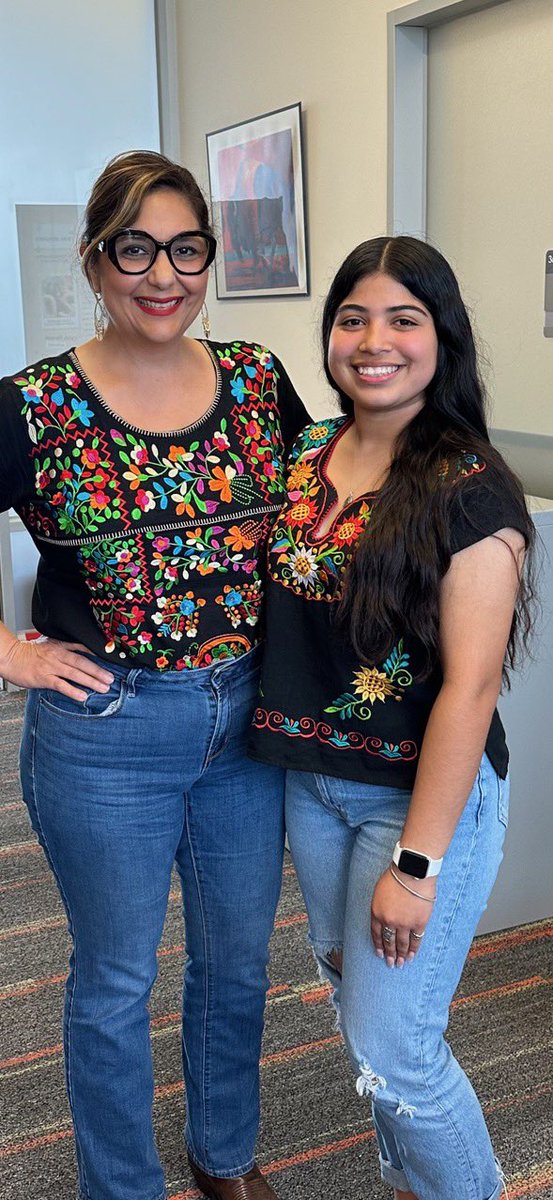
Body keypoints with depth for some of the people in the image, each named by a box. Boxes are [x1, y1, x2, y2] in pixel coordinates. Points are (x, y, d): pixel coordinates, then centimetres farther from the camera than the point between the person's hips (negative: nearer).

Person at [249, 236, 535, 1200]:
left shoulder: (469, 493, -18)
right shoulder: (305, 456, 2)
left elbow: (469, 687, -19)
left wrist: (418, 862, -19)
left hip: (425, 793, -7)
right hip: (313, 781, 7)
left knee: (391, 1050, 1)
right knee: (356, 1001, 21)